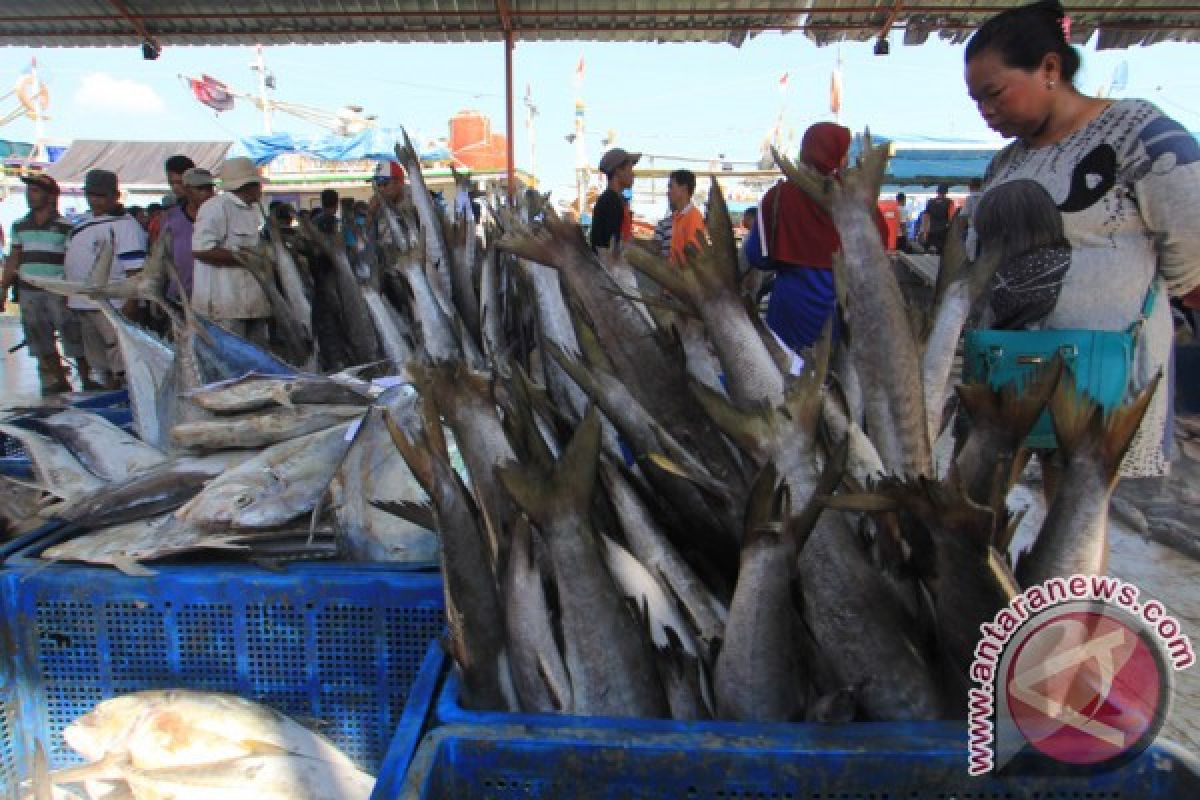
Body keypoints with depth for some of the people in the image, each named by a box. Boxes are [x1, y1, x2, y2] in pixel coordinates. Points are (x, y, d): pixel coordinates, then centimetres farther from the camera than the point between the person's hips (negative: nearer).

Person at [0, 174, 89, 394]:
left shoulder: (66, 227, -3)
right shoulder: (20, 226, 11)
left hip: (59, 292, -5)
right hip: (29, 293, 5)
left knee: (73, 339, -4)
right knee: (42, 343, 9)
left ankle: (88, 381, 6)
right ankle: (58, 381, 19)